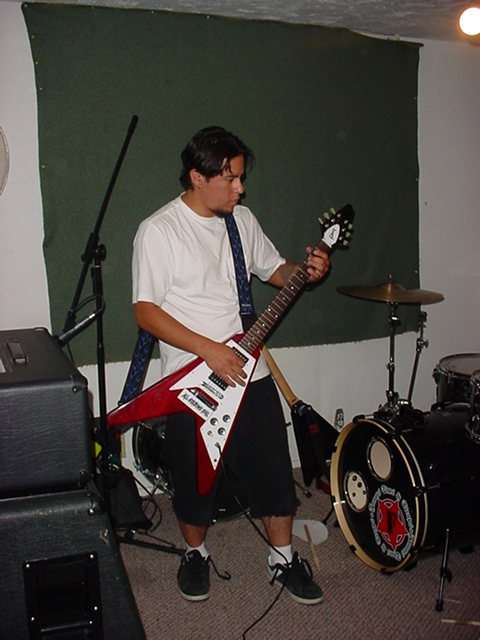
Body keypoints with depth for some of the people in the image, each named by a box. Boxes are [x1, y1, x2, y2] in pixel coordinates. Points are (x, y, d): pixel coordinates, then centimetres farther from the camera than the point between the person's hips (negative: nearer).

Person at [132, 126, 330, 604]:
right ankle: (196, 552, 38)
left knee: (273, 467, 10)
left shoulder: (242, 219, 6)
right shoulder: (158, 231, -12)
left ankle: (283, 558, 30)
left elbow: (273, 269, 19)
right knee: (195, 475, 10)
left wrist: (306, 272, -4)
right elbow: (145, 311, -15)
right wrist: (208, 350, -21)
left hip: (249, 370, 5)